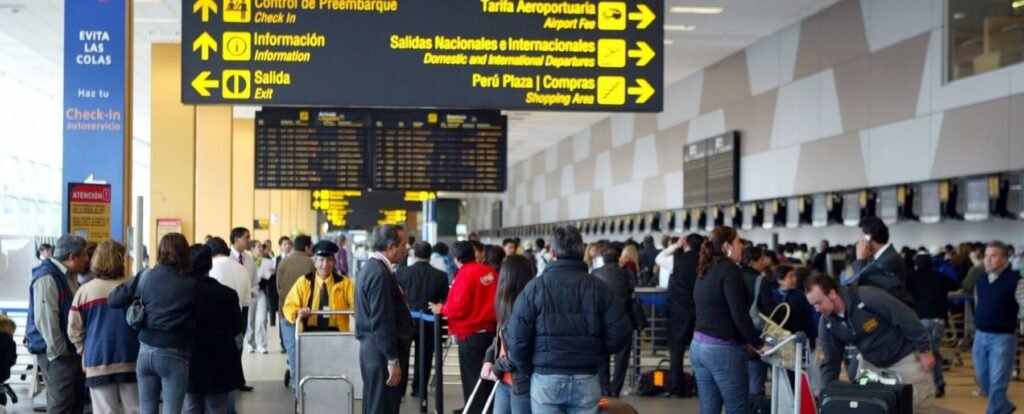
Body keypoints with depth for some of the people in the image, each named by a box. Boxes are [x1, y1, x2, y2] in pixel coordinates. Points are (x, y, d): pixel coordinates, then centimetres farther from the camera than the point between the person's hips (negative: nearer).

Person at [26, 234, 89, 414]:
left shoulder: (69, 276, 13)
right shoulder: (48, 278, -18)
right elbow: (45, 319, -23)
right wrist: (59, 351, -19)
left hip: (71, 349, 10)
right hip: (56, 353, -10)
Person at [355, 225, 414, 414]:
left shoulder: (370, 267, 12)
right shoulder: (380, 273, -20)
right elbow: (382, 322, -22)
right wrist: (393, 360, -20)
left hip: (372, 348, 10)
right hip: (382, 351, -10)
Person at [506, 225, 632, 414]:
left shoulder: (536, 287, -5)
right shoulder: (599, 288, -1)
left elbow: (517, 338, -8)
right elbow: (620, 334, -4)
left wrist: (528, 369, 9)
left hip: (546, 380, -1)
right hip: (586, 381, 1)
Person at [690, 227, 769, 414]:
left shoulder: (705, 271, 14)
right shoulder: (730, 269, -11)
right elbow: (739, 314, -18)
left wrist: (746, 340, 22)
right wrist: (757, 343, -8)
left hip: (698, 346, 8)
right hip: (723, 349, -8)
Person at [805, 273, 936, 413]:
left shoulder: (867, 296, -32)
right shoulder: (826, 323, -12)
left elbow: (906, 317, -25)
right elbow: (831, 360, -3)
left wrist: (924, 350, -19)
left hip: (905, 357, -5)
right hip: (872, 363, 5)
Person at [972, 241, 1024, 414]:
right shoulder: (980, 280, 6)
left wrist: (1008, 318, -8)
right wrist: (982, 319, 12)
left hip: (1003, 337, -7)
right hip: (980, 335, 7)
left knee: (997, 382, -4)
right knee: (983, 378, 15)